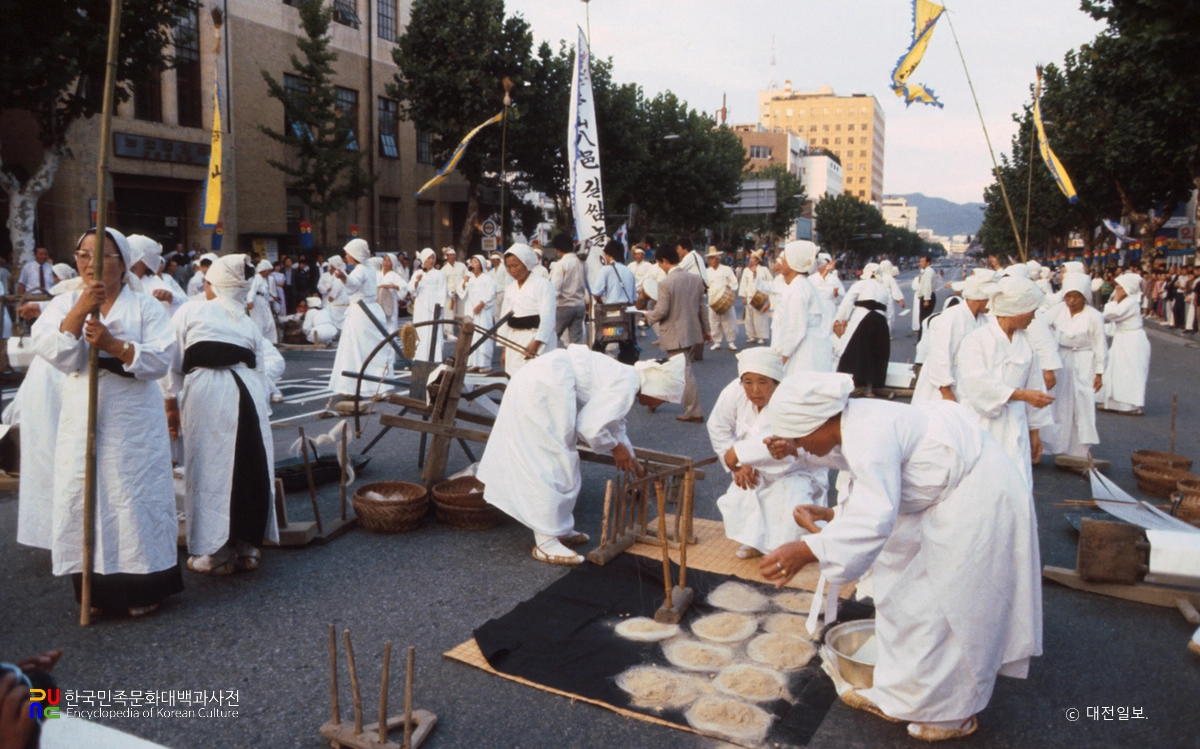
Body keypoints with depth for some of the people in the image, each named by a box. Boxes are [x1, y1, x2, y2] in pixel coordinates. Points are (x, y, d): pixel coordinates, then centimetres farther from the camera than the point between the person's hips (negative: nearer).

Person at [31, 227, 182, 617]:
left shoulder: (146, 306, 2)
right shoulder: (64, 303, 9)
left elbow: (162, 357, -10)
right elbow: (49, 350, -8)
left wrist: (113, 345, -20)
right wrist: (79, 310, -18)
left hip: (134, 418, -3)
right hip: (82, 417, 3)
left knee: (135, 494, -1)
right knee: (82, 494, 3)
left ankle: (142, 587, 11)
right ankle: (96, 588, 16)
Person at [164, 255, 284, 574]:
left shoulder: (190, 311, 11)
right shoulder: (248, 322, 21)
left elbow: (171, 360, 6)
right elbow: (275, 363, 11)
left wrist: (171, 403, 13)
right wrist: (258, 388, 16)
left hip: (205, 392, -4)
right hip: (249, 392, 4)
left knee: (210, 468, 3)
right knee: (250, 467, 10)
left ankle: (215, 552, 8)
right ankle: (247, 545, 19)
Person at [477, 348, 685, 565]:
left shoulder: (624, 377, 15)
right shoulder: (627, 385, -14)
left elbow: (614, 422, 31)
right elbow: (589, 426, -19)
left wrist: (628, 456, 33)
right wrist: (616, 448, -3)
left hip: (538, 382, 11)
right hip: (543, 387, -11)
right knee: (552, 461, -6)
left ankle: (559, 530, 28)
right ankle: (546, 543, 0)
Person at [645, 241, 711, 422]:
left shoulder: (665, 283, -17)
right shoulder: (696, 279, 3)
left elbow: (661, 311, -17)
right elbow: (702, 307, 9)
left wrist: (648, 318, 3)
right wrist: (705, 330, 18)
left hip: (675, 336, -7)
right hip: (693, 332, 7)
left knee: (684, 373, -1)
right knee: (684, 371, 19)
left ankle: (694, 413, 3)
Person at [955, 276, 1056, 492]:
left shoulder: (1025, 343, 8)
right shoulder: (976, 341, -8)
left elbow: (1033, 386, 15)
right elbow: (976, 383, -21)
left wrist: (1034, 431, 18)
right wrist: (1021, 394, -26)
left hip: (1014, 430, 4)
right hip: (982, 428, -4)